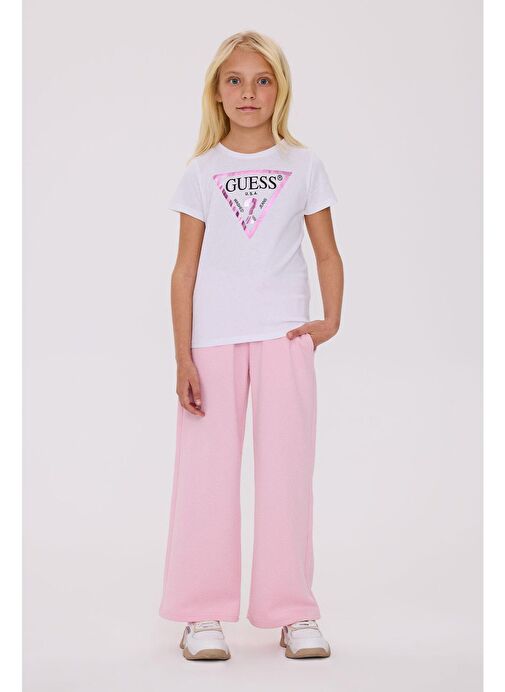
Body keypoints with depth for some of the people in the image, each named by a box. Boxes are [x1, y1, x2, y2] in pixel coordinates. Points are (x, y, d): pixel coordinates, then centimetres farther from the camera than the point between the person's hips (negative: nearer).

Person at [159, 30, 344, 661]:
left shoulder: (302, 165, 7)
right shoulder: (202, 171, 6)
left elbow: (328, 253, 10)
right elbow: (185, 267, 3)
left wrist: (331, 321, -6)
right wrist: (183, 356, -4)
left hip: (283, 332, 0)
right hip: (213, 337, 0)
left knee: (286, 469, 0)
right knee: (206, 470, 0)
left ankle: (293, 613, 9)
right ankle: (203, 615, 9)